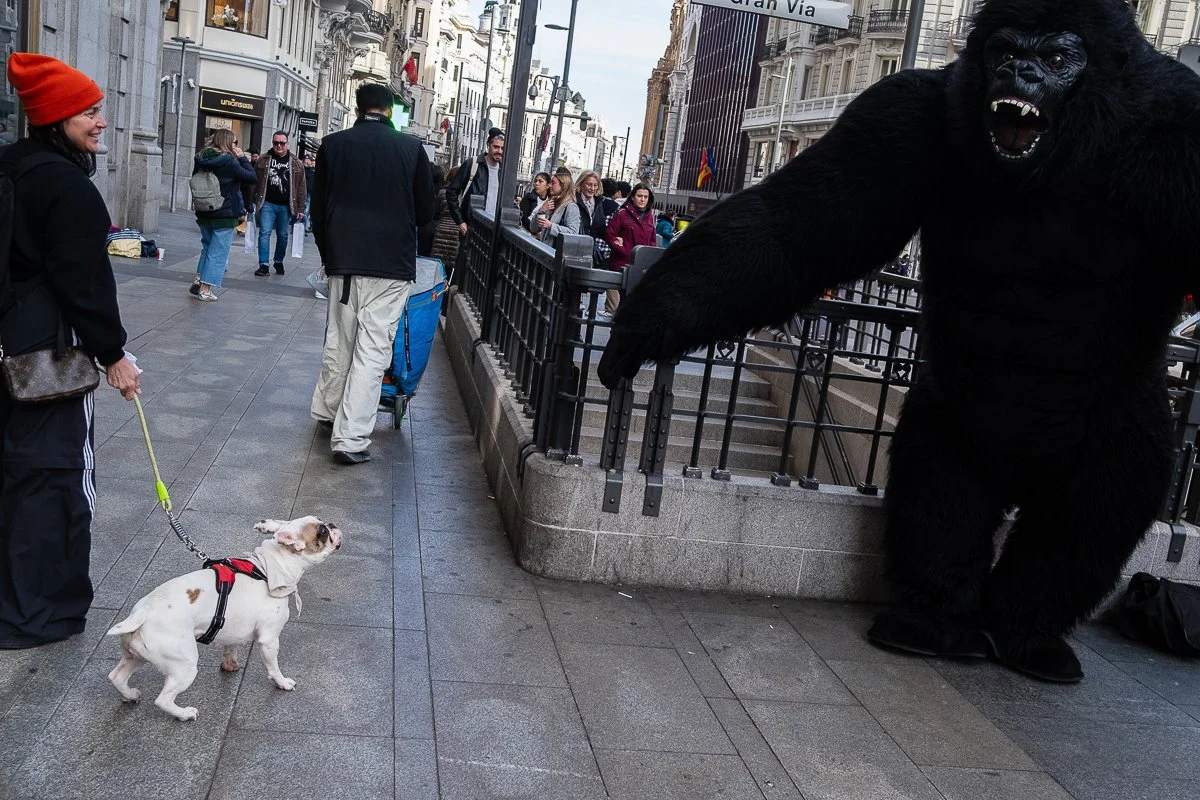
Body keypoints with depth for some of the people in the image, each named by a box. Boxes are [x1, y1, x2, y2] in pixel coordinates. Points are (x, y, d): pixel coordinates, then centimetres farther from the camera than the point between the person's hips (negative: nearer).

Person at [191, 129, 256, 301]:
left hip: (204, 213, 6)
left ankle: (197, 281, 15)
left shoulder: (201, 158, 4)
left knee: (207, 247, 23)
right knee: (218, 252, 1)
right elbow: (252, 176, -11)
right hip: (225, 214, -6)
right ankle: (206, 289, -1)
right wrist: (242, 157, -4)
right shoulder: (229, 161, -15)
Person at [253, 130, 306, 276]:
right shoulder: (263, 160, 3)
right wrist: (251, 201, -1)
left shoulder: (296, 163, 3)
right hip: (267, 204, -1)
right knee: (264, 233, -7)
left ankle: (279, 262, 27)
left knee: (283, 236, 10)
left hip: (286, 206, 1)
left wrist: (301, 208, -2)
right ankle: (263, 265, -6)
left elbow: (302, 187, 3)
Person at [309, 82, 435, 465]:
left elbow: (318, 209, 9)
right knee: (372, 349, -3)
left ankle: (327, 409, 34)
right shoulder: (411, 147, -2)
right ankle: (350, 439, -5)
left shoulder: (333, 144, 4)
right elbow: (425, 211, 6)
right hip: (392, 262, -3)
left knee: (338, 340, 18)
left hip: (342, 260, 3)